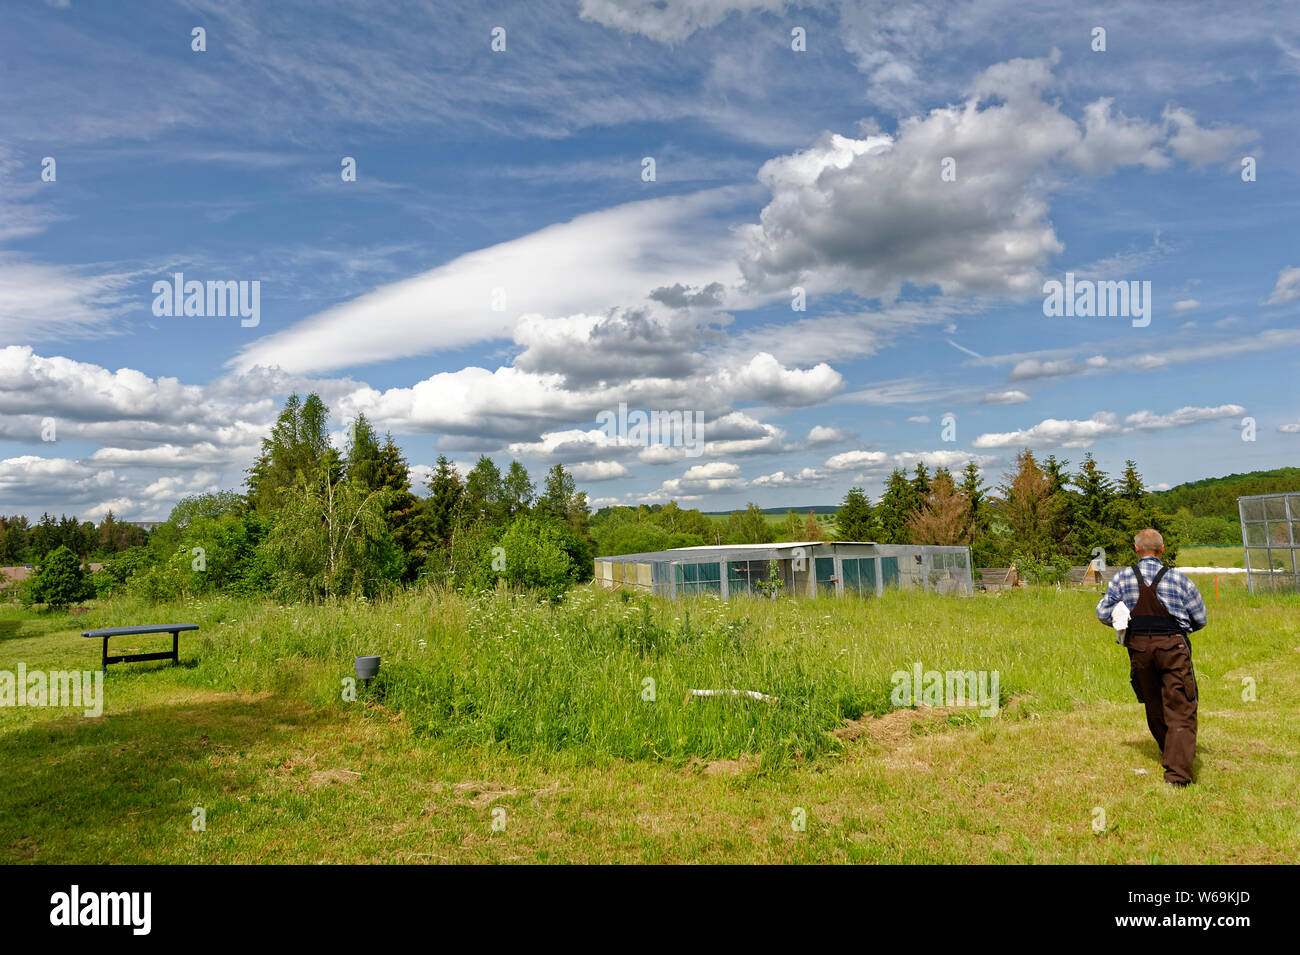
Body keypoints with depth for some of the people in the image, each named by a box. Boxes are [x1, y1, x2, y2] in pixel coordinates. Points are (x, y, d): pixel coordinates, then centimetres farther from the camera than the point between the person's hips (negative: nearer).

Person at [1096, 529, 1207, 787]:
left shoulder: (1122, 578, 0)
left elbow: (1103, 613, 4)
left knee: (1154, 706, 19)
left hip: (1139, 647, 2)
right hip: (1173, 646, -2)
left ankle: (1168, 754, 38)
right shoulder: (1178, 579, -2)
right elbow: (1201, 619, 6)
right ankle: (1178, 772, -11)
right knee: (1180, 710, -1)